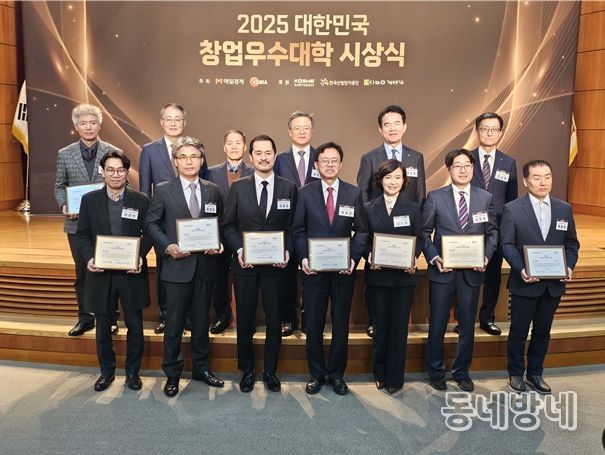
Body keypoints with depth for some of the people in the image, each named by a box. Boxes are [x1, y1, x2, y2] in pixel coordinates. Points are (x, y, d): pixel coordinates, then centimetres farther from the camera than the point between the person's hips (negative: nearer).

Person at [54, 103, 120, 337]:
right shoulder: (64, 154, 6)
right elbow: (59, 186, 10)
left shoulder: (113, 152, 0)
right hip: (77, 223, 2)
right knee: (82, 272, 11)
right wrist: (64, 205, -8)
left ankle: (109, 318, 19)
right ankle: (85, 318, 24)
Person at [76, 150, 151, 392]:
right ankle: (107, 370, 31)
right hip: (101, 272, 1)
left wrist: (140, 257, -15)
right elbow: (82, 234, 4)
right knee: (103, 326, 13)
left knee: (135, 325, 9)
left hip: (131, 272, -1)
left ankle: (133, 371, 27)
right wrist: (89, 258, -12)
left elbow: (148, 234, 1)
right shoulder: (89, 199, 2)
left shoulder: (141, 200, -2)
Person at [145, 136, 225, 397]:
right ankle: (172, 374, 21)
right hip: (177, 265, -2)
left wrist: (218, 245, -7)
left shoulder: (213, 191, 6)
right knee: (174, 324, 6)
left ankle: (201, 368, 30)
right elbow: (151, 223, 1)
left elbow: (221, 224, 11)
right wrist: (167, 246, -13)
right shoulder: (163, 190, -1)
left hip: (206, 266, 3)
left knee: (201, 322, 14)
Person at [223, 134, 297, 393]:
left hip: (275, 265, 0)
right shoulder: (238, 187, 3)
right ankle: (247, 370, 27)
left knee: (274, 320, 8)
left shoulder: (289, 188, 3)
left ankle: (270, 370, 25)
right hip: (245, 264, 0)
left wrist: (288, 251, -12)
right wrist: (239, 249, -12)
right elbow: (229, 225, 3)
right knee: (245, 319, 11)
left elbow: (292, 226, 3)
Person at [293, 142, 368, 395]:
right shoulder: (305, 193, 1)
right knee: (313, 324, 7)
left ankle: (336, 374, 26)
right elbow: (298, 230, 3)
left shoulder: (354, 194, 2)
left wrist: (353, 258, -10)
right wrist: (303, 258, -10)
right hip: (313, 269, 0)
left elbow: (361, 231, 3)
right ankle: (316, 374, 24)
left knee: (341, 325, 10)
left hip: (343, 270, 1)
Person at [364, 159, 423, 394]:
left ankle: (395, 378, 17)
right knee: (380, 326, 8)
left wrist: (413, 259, -14)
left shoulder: (413, 208, 6)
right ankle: (380, 374, 23)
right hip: (377, 275, 0)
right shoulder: (369, 208, 5)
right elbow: (363, 240, 4)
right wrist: (369, 256, -15)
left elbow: (419, 239, 4)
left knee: (399, 326, 4)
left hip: (404, 276, 0)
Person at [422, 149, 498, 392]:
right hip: (442, 270, -2)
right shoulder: (435, 197, -2)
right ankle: (436, 372, 26)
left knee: (467, 325, 13)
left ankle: (461, 371, 31)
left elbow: (492, 232, 8)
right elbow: (424, 232, -1)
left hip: (472, 271, 2)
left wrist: (486, 256, -8)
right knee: (437, 325, 8)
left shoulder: (485, 198, 4)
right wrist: (434, 258, -13)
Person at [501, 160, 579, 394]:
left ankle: (535, 373, 31)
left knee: (542, 331, 15)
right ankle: (516, 373, 26)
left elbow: (571, 243, 9)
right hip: (525, 283, -3)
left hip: (554, 283, 4)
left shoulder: (564, 209, 5)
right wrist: (521, 269, -23)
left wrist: (569, 266, -9)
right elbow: (508, 245, -9)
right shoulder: (512, 209, -7)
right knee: (518, 331, 9)